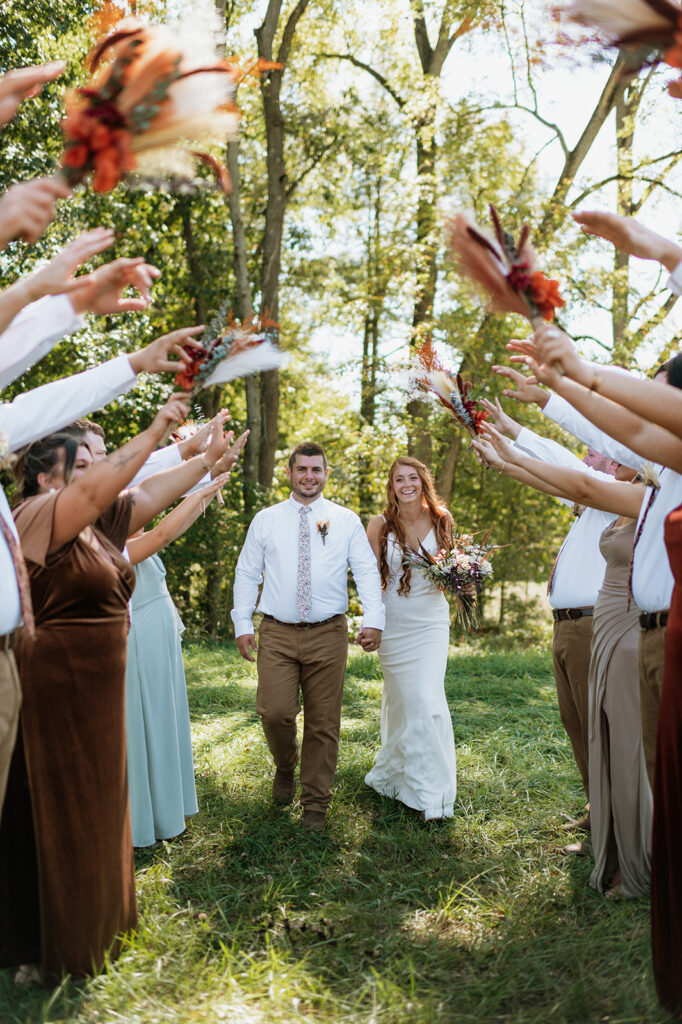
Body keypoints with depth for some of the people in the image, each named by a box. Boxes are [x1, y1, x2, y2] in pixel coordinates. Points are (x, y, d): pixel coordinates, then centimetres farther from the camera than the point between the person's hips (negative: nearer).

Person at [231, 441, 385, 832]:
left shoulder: (346, 520, 8)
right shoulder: (266, 520, 10)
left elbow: (367, 571, 1)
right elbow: (247, 573, 10)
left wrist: (373, 620, -12)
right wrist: (243, 624, 1)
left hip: (328, 634, 0)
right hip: (276, 634, 0)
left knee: (324, 723, 4)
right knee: (275, 712, -12)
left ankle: (316, 804, 20)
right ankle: (285, 769, 21)